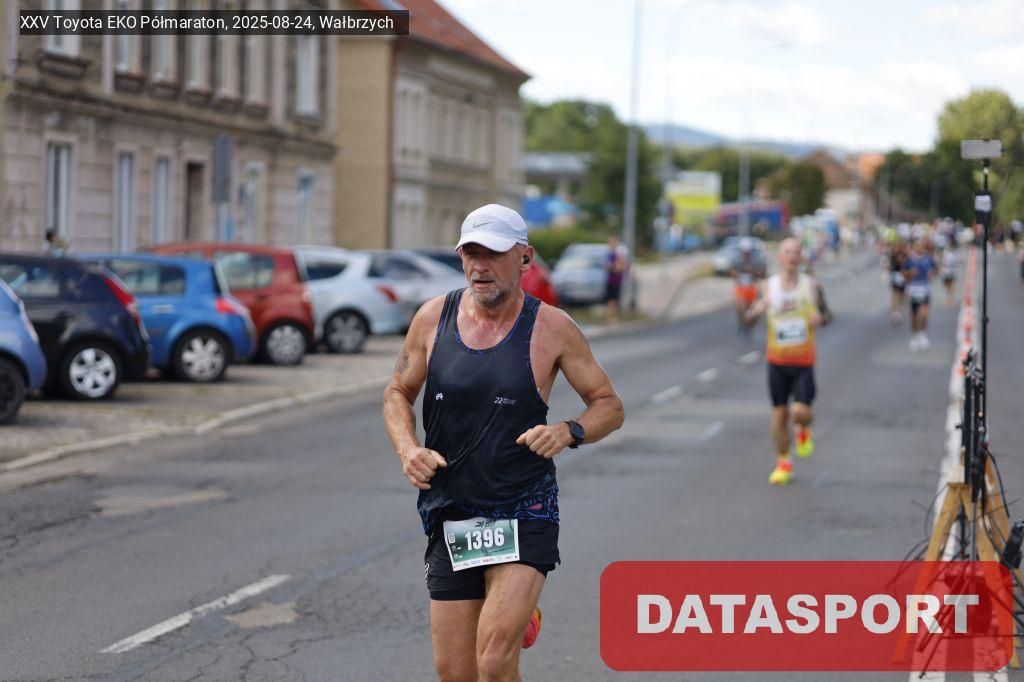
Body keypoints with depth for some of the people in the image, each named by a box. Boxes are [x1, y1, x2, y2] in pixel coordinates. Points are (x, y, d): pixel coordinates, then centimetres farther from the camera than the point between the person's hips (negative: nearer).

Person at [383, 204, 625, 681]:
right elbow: (397, 393, 14)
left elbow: (609, 405, 4)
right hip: (451, 513, 3)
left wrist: (569, 432, -17)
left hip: (524, 514, -3)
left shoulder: (551, 328, -4)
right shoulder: (433, 319, 2)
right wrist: (408, 450, -4)